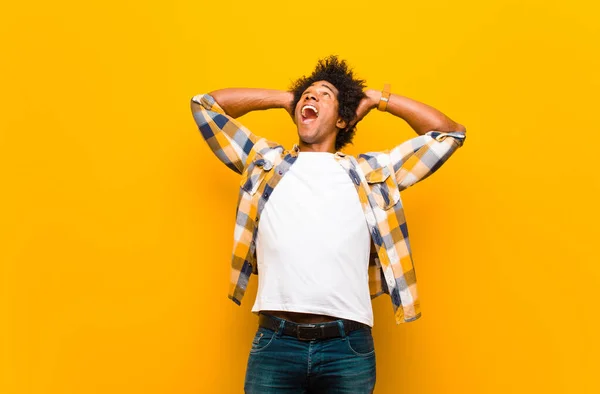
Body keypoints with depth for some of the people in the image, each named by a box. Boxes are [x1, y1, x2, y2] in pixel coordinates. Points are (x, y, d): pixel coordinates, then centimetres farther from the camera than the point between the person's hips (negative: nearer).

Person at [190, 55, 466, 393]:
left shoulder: (373, 172, 17)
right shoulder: (265, 163, 19)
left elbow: (450, 133, 19)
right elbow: (205, 104, 24)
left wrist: (377, 99, 23)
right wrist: (285, 98, 26)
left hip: (348, 346, 0)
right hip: (275, 342, 0)